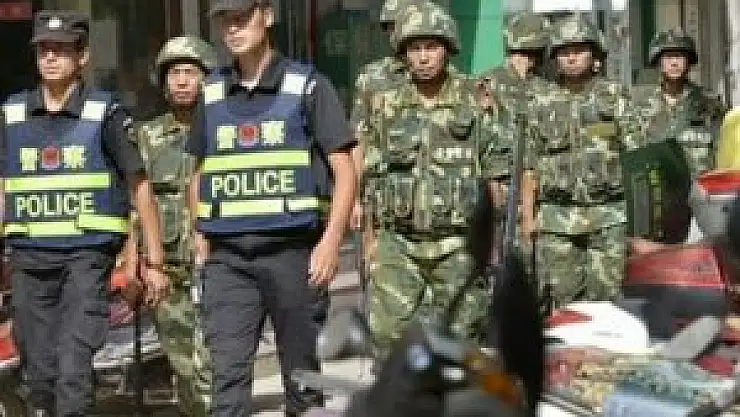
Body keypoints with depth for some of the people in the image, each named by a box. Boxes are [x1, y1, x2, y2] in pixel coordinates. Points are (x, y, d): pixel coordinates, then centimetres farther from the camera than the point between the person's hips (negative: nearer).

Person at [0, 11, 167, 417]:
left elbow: (140, 187, 0)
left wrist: (154, 262, -2)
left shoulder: (105, 113, -2)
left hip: (87, 254, -3)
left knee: (73, 367, -13)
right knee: (38, 372, 9)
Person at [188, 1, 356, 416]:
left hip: (292, 249, -2)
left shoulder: (307, 85, 1)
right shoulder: (211, 93, 12)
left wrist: (331, 241, -12)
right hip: (227, 256, 3)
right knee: (227, 372, -5)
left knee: (302, 370, 7)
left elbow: (344, 170, -2)